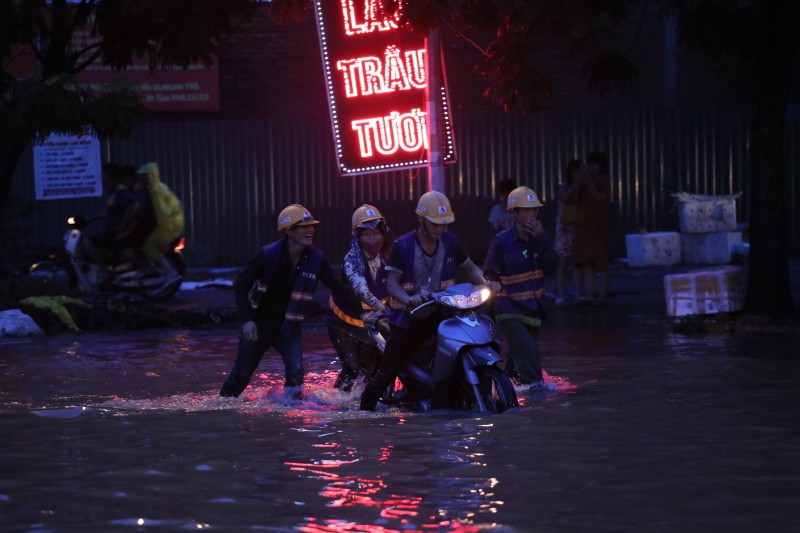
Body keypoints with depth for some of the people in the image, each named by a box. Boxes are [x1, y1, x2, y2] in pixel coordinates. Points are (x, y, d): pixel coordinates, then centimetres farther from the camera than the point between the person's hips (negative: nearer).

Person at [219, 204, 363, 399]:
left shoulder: (316, 259, -13)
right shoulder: (268, 255, -21)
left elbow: (338, 288, -5)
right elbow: (241, 285, -13)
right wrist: (247, 320, -21)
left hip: (289, 327, 2)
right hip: (259, 325, -2)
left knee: (296, 372, -17)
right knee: (241, 374, 10)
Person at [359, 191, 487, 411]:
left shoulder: (449, 242, 3)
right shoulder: (402, 246, -8)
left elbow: (470, 269, 14)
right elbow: (392, 283, -14)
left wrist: (485, 283, -6)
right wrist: (409, 299, -33)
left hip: (439, 316, 3)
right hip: (407, 319, -3)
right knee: (385, 375, -4)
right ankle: (365, 408, 14)